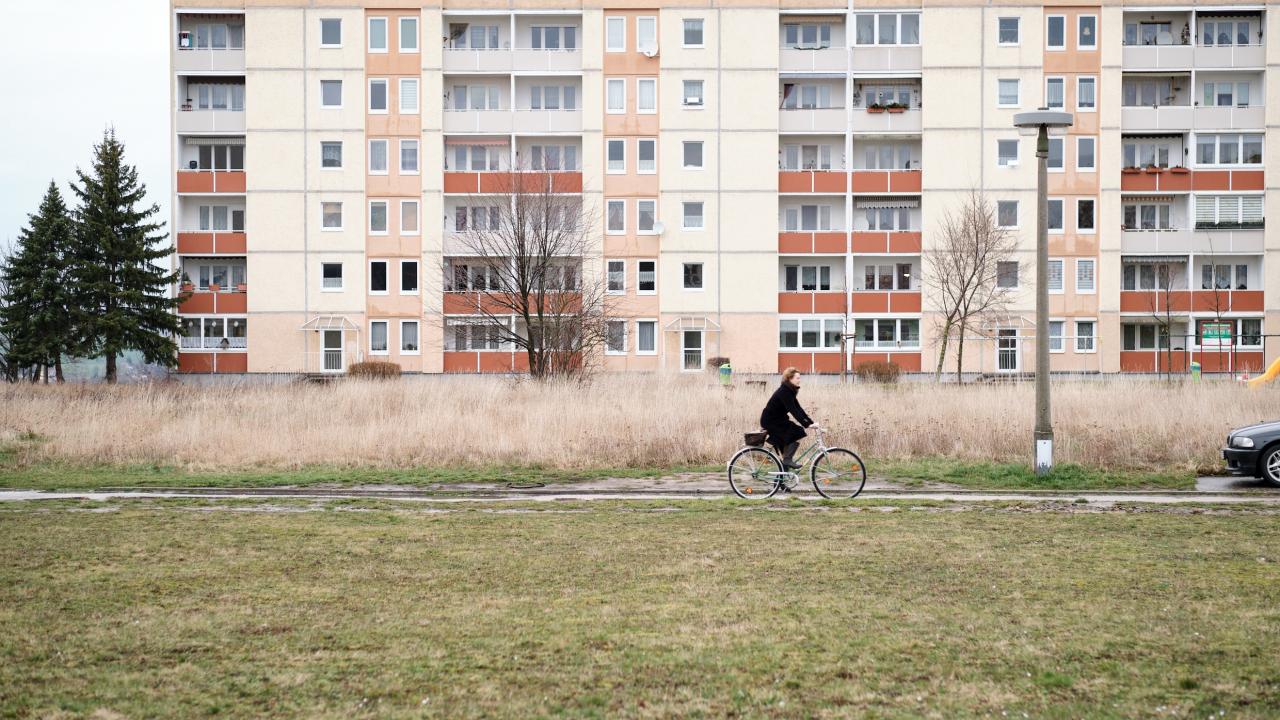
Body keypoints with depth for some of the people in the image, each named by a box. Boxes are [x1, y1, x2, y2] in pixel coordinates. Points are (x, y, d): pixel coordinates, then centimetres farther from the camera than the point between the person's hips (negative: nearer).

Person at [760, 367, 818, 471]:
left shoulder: (790, 391, 9)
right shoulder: (784, 392, -22)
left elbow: (798, 409, 8)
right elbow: (793, 411, -28)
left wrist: (811, 422, 0)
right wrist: (807, 425, -30)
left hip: (777, 420, 10)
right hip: (770, 421, -10)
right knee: (798, 432, -18)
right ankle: (788, 459, -13)